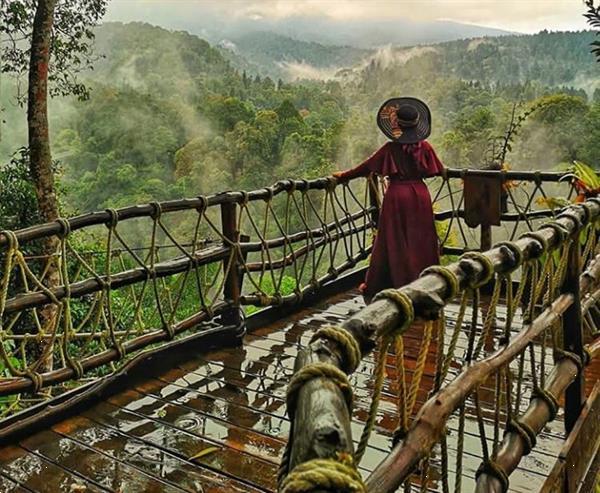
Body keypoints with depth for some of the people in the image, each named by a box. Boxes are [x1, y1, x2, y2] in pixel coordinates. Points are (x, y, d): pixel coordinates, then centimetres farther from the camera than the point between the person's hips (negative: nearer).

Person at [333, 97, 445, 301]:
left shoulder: (390, 149, -8)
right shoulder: (425, 146, -2)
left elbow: (366, 167, -4)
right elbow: (439, 170, 6)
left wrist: (343, 175, 6)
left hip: (397, 196, -2)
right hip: (420, 195, 2)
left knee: (393, 241, 6)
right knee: (420, 240, 10)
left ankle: (375, 286, 15)